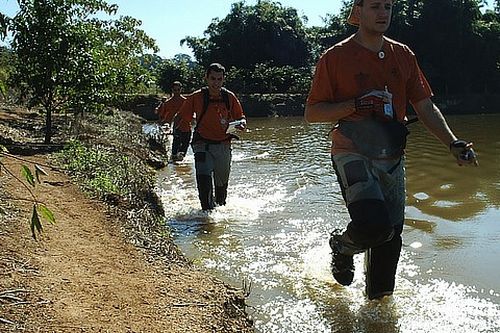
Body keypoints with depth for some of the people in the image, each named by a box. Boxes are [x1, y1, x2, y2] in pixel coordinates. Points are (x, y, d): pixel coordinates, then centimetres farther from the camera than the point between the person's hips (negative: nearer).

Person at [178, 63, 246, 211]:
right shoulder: (197, 97, -7)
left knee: (222, 182, 16)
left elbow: (240, 117, 7)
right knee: (204, 178, -23)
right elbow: (183, 117, 4)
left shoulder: (229, 97, -1)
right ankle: (208, 210, -14)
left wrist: (241, 124, -13)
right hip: (203, 145, -2)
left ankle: (221, 206, 41)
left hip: (223, 145, 3)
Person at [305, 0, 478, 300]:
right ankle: (343, 246, 10)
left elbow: (425, 107, 11)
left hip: (392, 159, 5)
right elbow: (312, 113, -2)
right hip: (353, 154, -5)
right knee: (374, 224, -25)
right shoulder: (335, 58, -2)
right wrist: (356, 105, -16)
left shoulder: (403, 55, 12)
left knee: (391, 234, 8)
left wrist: (453, 143, -4)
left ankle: (378, 298, 30)